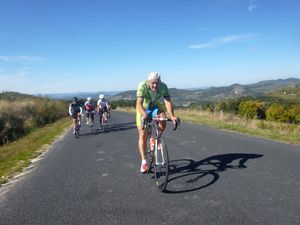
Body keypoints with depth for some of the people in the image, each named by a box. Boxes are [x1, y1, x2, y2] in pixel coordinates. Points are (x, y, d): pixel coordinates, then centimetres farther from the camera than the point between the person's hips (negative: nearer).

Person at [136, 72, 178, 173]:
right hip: (143, 109, -1)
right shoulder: (142, 86, -31)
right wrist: (144, 115, -60)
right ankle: (144, 161, 5)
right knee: (143, 136, -6)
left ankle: (155, 139, -1)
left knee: (162, 121, -31)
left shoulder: (163, 87, -25)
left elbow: (168, 101, -35)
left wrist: (172, 116, -51)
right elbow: (139, 103, -41)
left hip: (155, 106, 2)